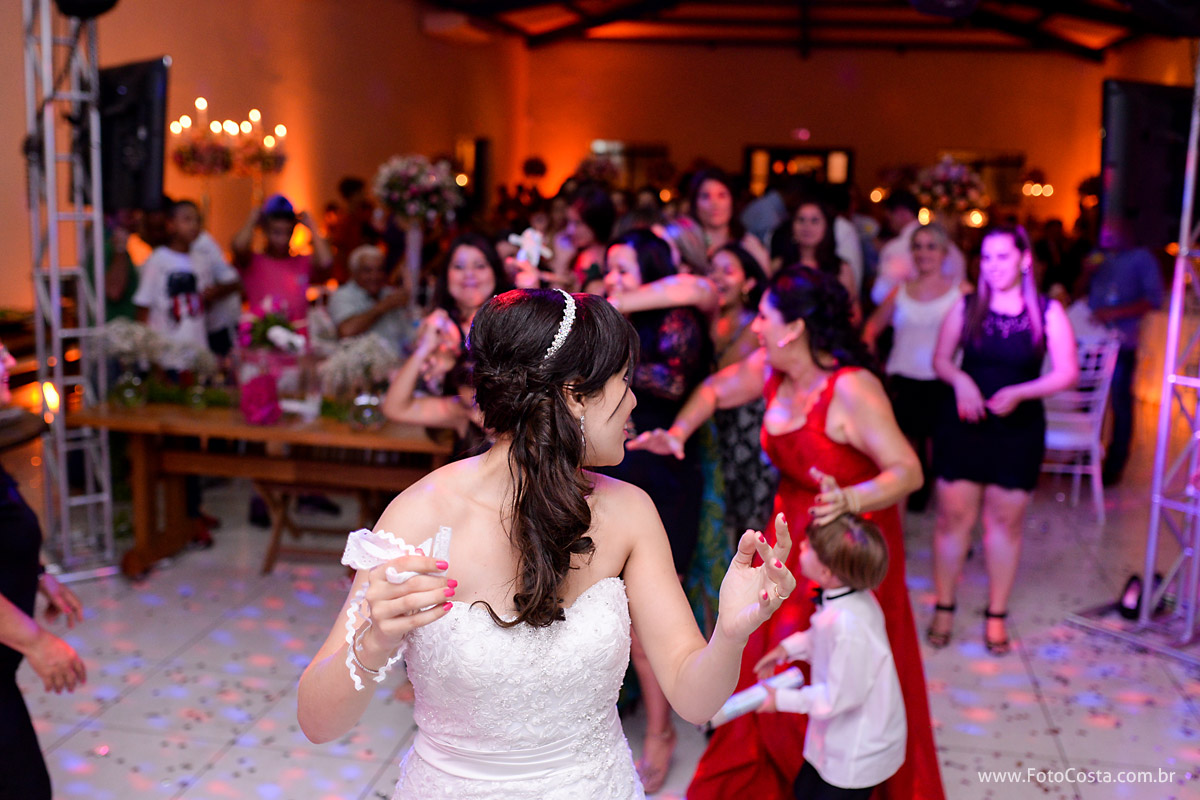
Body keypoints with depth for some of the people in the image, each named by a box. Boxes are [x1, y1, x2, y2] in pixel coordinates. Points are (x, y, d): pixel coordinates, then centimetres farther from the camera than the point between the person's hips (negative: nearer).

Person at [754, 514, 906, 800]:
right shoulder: (841, 596, -10)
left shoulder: (849, 625, -37)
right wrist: (788, 648, 3)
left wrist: (782, 699, -18)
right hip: (840, 735, 9)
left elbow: (841, 696, -26)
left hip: (860, 751, -9)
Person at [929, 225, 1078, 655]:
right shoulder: (965, 308, 0)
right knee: (953, 516, 3)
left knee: (1006, 522, 8)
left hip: (1018, 430, 0)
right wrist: (960, 380, -15)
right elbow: (941, 359, 6)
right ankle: (944, 608, 17)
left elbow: (1067, 373, -4)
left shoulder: (1048, 312, -3)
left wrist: (1020, 393, -18)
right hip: (962, 425, 1)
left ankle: (996, 615, 22)